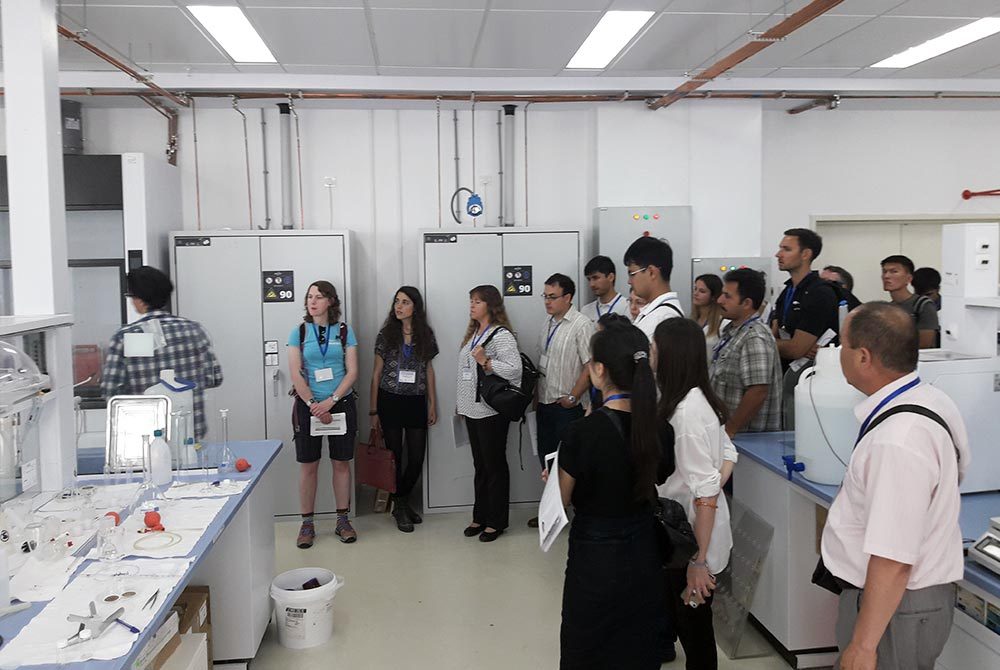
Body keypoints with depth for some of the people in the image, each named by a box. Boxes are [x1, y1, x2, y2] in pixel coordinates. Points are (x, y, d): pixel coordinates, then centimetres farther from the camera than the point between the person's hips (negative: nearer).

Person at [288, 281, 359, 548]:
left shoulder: (344, 331, 2)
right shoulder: (299, 332, 2)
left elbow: (352, 371, -3)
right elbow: (296, 374, -4)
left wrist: (330, 401, -14)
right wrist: (314, 406, -12)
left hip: (341, 403, 0)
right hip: (308, 405, 0)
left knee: (342, 463, 6)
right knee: (308, 465, 4)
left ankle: (343, 520, 18)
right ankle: (307, 524, 14)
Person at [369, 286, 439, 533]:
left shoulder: (425, 335, 4)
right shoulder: (386, 334, -1)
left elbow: (428, 370, 11)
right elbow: (377, 372, 1)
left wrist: (432, 405, 7)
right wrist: (373, 410, -3)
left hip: (416, 402, 2)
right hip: (390, 401, -2)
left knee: (417, 458, 4)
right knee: (395, 457, 4)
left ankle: (403, 500, 27)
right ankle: (399, 507, 20)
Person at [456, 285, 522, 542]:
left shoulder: (501, 335, -12)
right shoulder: (473, 333, 14)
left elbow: (515, 369, -22)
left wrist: (486, 362, -28)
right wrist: (461, 403, 20)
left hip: (492, 411, -8)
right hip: (472, 409, 8)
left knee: (495, 465, 3)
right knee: (480, 465, 15)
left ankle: (496, 521, 13)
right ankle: (480, 516, 25)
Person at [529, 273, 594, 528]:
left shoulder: (581, 325, -13)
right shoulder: (548, 324, 11)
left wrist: (572, 397, -16)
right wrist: (536, 395, 14)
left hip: (566, 407, -8)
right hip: (545, 404, 8)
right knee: (546, 458, 15)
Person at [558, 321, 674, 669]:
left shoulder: (584, 432, -23)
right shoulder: (661, 430, -8)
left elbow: (563, 499, -10)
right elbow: (657, 490, 5)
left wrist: (552, 477, 10)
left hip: (594, 564, -4)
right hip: (644, 560, 5)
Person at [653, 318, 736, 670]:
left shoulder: (686, 411, -26)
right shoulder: (695, 400, 2)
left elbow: (706, 493, -25)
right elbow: (728, 454, 14)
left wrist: (699, 561, -21)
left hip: (692, 540, -9)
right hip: (679, 534, 9)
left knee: (693, 626, 9)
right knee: (682, 619, 22)